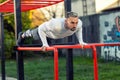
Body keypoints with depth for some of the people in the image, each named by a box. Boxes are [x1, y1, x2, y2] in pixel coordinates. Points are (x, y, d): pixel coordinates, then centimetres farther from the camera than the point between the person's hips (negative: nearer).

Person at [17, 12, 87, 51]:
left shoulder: (79, 23, -38)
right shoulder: (55, 24, -53)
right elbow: (41, 28, -36)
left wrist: (81, 41, -16)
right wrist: (45, 44, -34)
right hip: (46, 29, -4)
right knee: (33, 34, 29)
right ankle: (22, 35, 62)